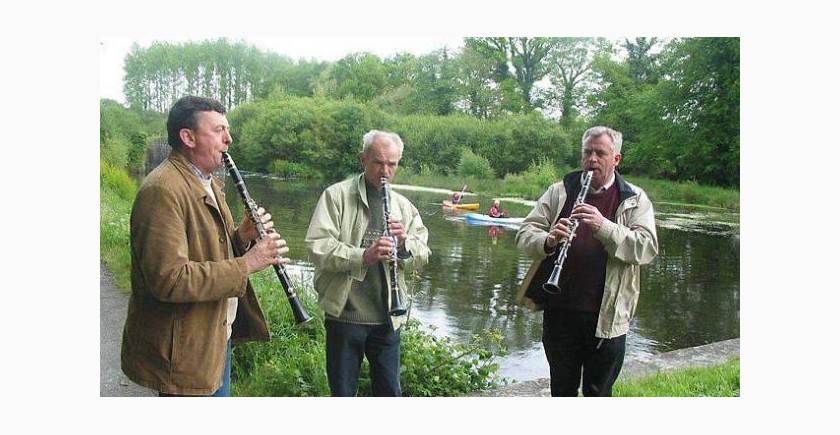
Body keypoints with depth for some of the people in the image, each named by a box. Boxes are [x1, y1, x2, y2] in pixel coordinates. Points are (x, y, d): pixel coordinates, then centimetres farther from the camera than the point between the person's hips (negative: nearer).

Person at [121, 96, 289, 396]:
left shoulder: (207, 184, 11)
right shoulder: (162, 191, -21)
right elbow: (169, 279, -29)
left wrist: (241, 238, -4)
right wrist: (245, 264, -25)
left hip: (217, 337, 9)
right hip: (184, 353, -9)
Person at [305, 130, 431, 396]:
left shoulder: (403, 206, 10)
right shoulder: (336, 195, -4)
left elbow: (422, 257, 7)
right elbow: (317, 246, -16)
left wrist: (405, 242, -15)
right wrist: (362, 256, -29)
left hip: (387, 318, 4)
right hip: (345, 314, -3)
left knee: (389, 391, 14)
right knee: (343, 392, 10)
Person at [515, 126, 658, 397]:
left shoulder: (635, 199, 1)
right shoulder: (559, 192, 6)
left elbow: (648, 248, -12)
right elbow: (524, 234, 0)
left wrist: (604, 226, -26)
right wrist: (548, 240, -22)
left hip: (608, 315, -1)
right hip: (559, 310, 2)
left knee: (598, 392, 13)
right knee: (562, 389, 17)